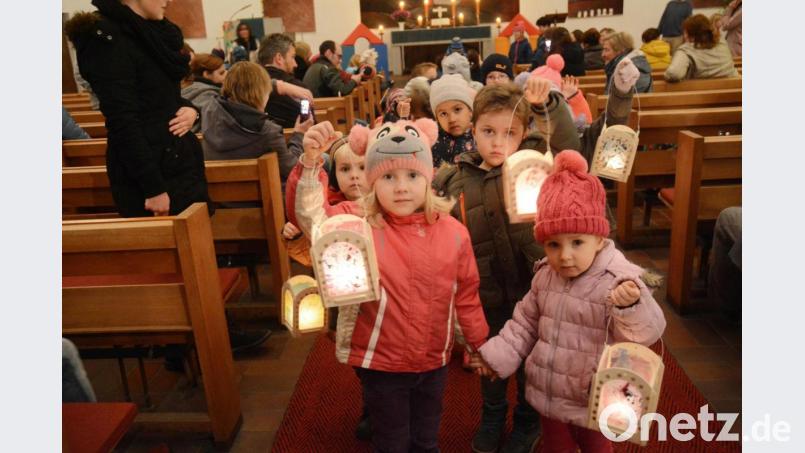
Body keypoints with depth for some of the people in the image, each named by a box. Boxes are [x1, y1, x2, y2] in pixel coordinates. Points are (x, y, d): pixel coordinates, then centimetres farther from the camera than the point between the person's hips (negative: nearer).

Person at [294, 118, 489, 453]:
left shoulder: (453, 233, -8)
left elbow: (466, 296, 2)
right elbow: (312, 218, -27)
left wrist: (480, 345, 10)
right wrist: (311, 162, -39)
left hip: (434, 363, 3)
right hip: (381, 363, -2)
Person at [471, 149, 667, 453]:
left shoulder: (619, 283, -21)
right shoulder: (545, 276, -4)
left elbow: (644, 333, -28)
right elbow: (526, 323, 7)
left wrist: (630, 305, -48)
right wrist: (499, 355, 3)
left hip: (593, 402, -4)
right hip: (550, 396, 4)